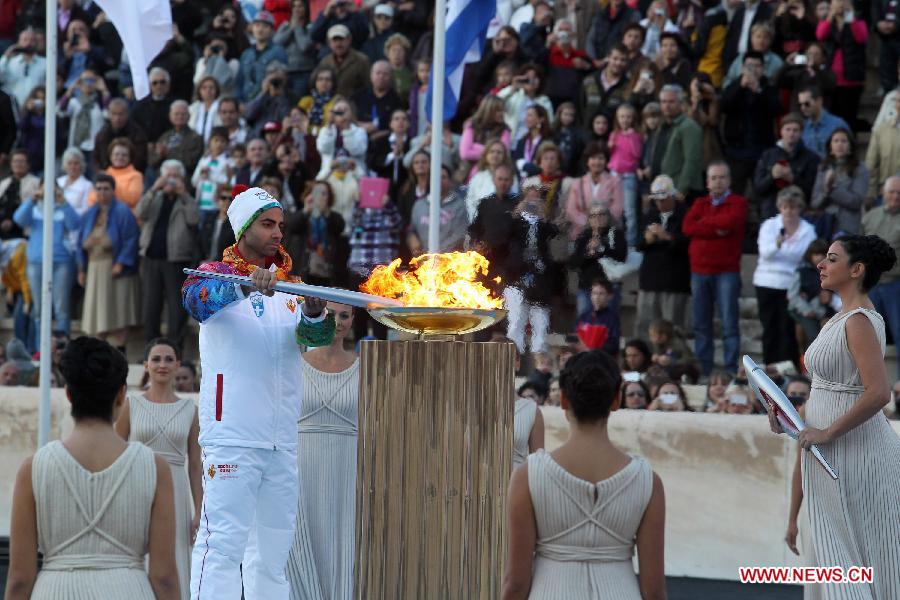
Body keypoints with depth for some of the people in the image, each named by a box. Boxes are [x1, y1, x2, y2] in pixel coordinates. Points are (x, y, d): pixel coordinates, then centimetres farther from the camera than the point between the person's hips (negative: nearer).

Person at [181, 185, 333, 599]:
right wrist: (247, 283, -47)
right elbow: (196, 297, -26)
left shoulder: (288, 287, 15)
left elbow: (317, 335, -2)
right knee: (223, 541, -13)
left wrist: (314, 314, -27)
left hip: (281, 440, 7)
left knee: (273, 548, 13)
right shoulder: (217, 275, -2)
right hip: (232, 436, -7)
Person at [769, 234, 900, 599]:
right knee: (837, 556, 13)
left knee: (863, 557, -2)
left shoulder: (860, 322, -17)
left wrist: (827, 432, -21)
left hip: (854, 454, -9)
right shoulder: (842, 318, 12)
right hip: (832, 457, 9)